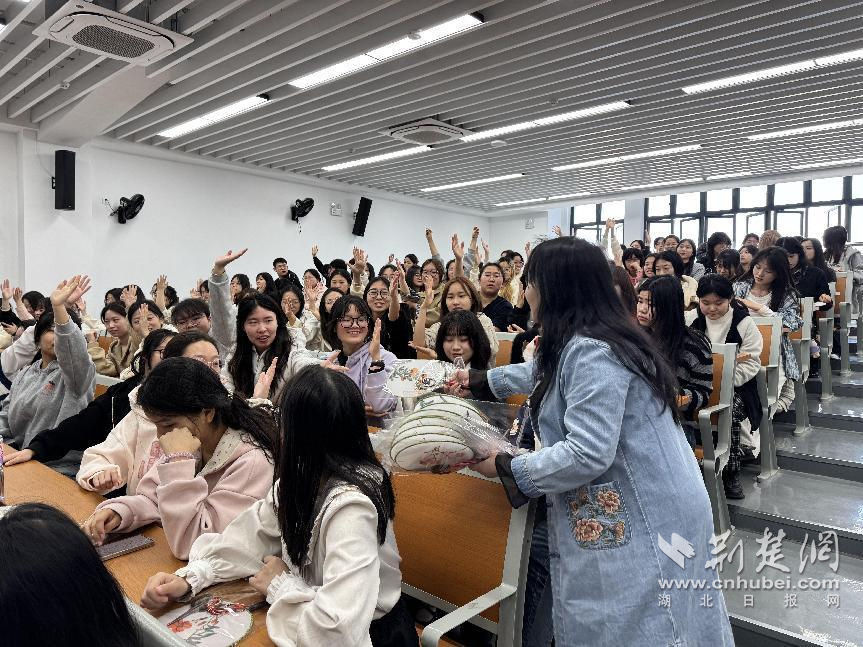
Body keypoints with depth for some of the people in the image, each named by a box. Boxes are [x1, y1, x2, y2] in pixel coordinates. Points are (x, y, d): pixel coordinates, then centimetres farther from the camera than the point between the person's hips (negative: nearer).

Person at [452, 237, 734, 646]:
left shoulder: (591, 351, -23)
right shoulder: (581, 343, 9)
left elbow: (586, 455, -28)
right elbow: (543, 374, 30)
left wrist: (505, 468, -16)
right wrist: (481, 381, 39)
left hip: (639, 524, -10)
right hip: (627, 514, 10)